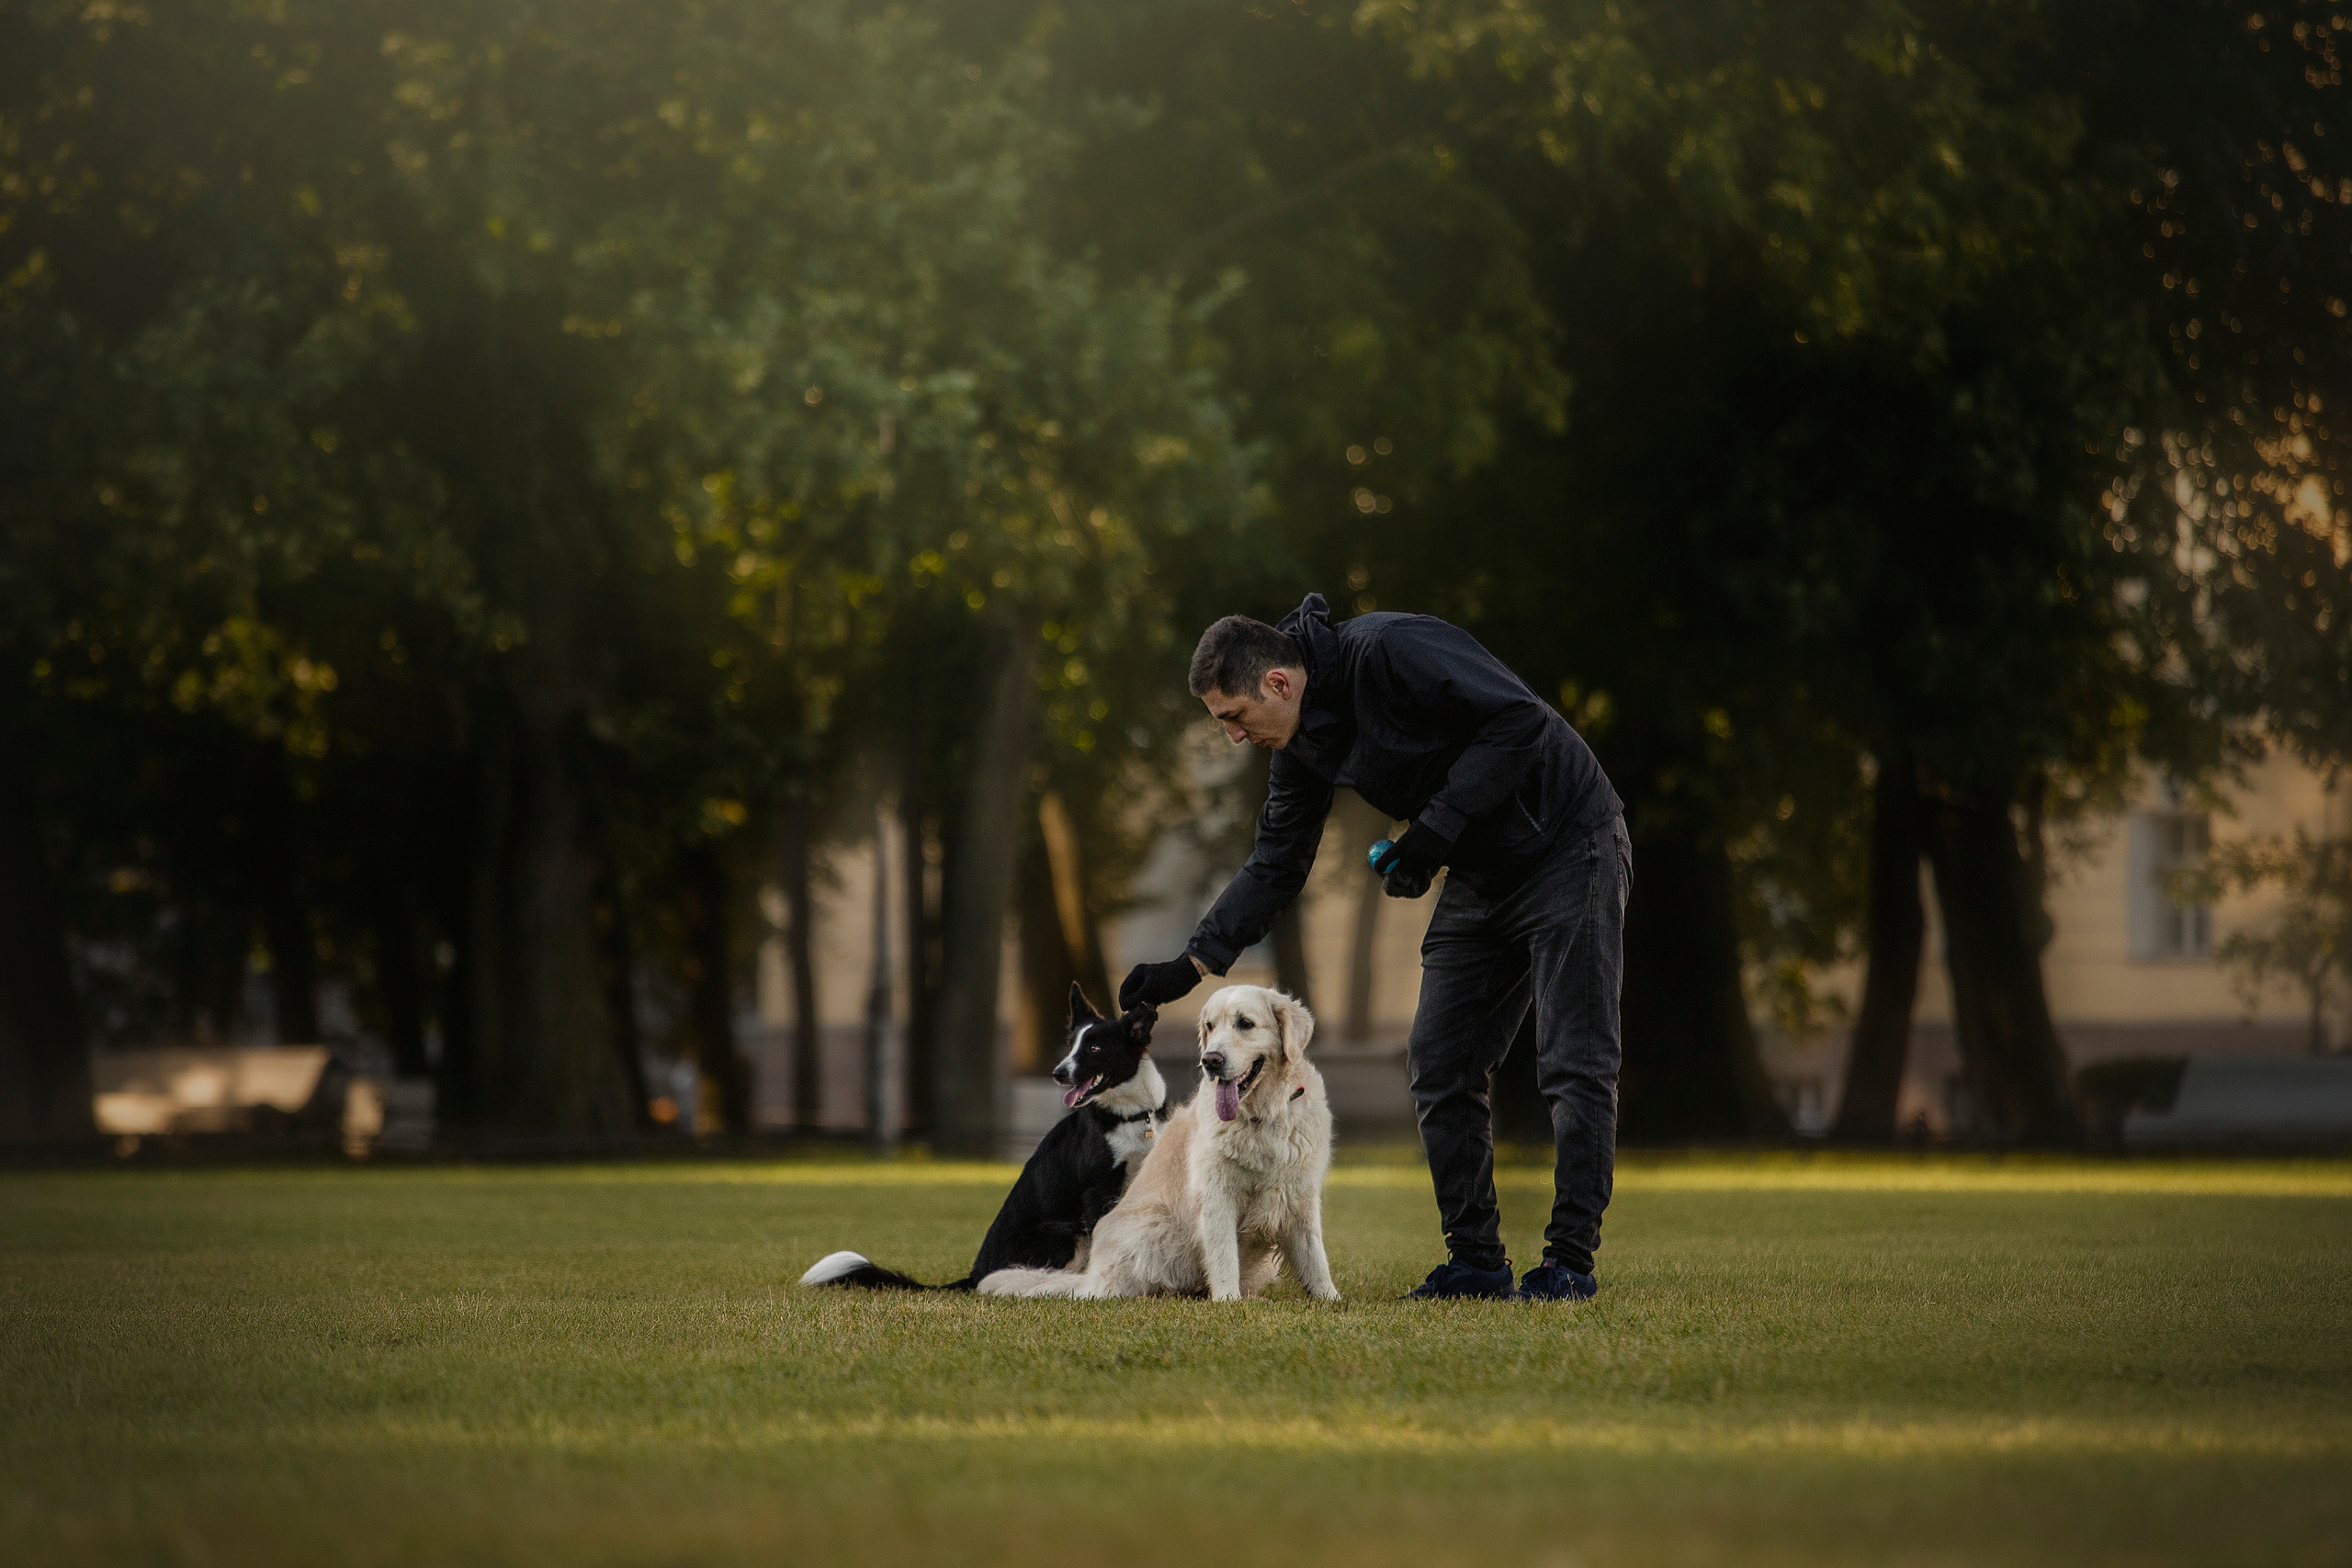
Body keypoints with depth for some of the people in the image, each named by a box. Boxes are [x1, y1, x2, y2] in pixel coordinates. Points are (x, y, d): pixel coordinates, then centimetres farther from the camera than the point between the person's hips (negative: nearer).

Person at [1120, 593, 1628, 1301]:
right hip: (1479, 881, 9)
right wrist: (1191, 964, -1)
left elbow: (1519, 720, -27)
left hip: (1569, 845, -9)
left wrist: (1434, 831, -25)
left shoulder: (1391, 652, -25)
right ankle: (1475, 1258, 10)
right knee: (1440, 1064, 4)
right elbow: (1274, 866, 9)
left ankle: (1570, 1260, -6)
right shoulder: (1302, 742, 2)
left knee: (1573, 1061, -8)